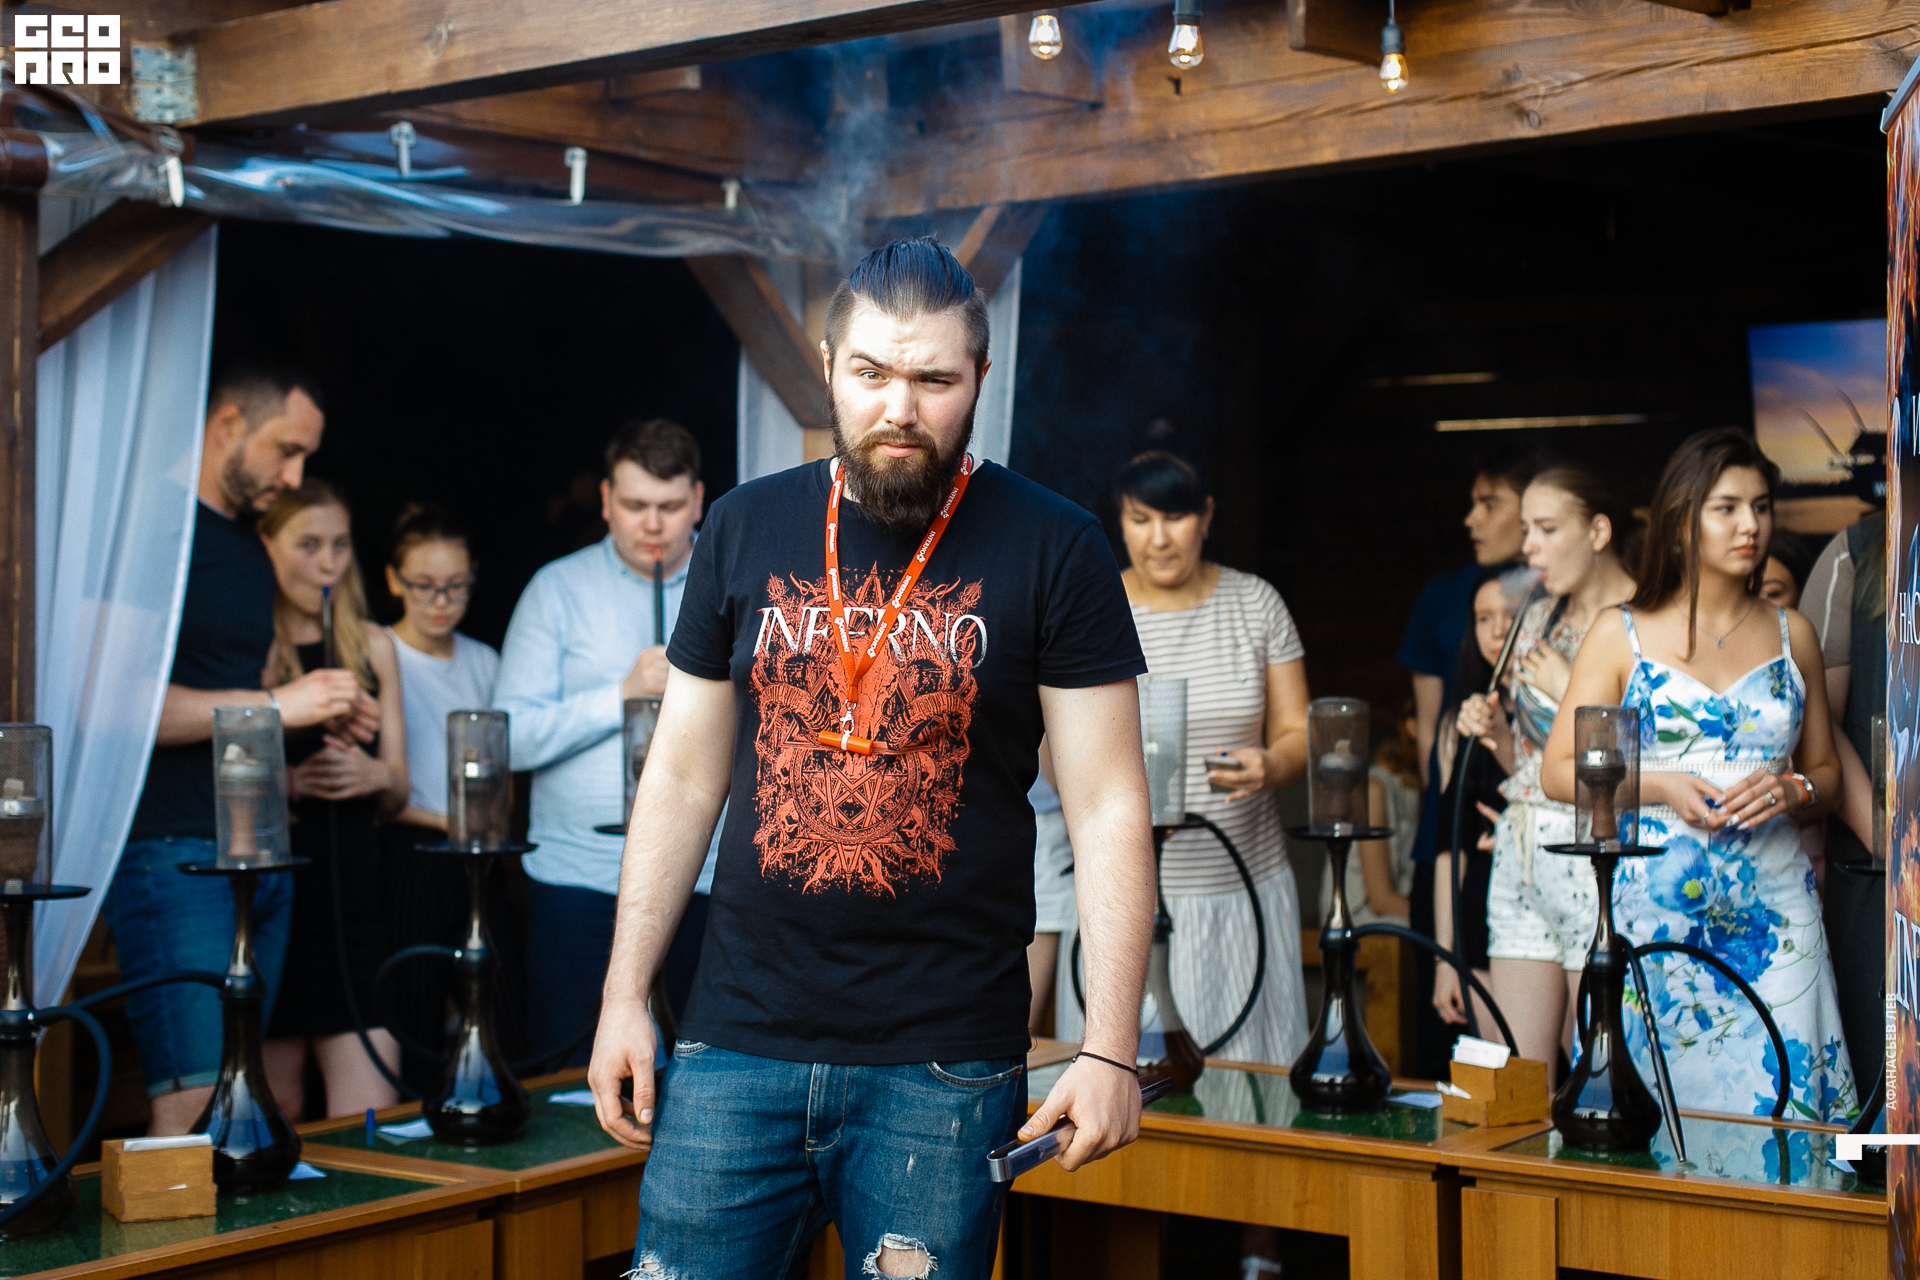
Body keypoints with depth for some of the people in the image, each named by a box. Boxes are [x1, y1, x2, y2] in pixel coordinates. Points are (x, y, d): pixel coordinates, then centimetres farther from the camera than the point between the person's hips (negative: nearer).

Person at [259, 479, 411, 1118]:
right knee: (275, 1107, 5)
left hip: (352, 891, 3)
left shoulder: (374, 646, 12)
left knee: (373, 1111, -5)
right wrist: (288, 780, -17)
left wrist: (375, 775, -5)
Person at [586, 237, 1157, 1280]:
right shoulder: (746, 530, 7)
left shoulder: (1053, 550, -3)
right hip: (738, 1038, 3)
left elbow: (1107, 806, -4)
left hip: (945, 1065, -2)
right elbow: (683, 777, 11)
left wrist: (1111, 1047, -10)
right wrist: (625, 996, 7)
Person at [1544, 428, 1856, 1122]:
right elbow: (1559, 771, 3)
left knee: (1777, 1093, -3)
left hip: (1773, 910, 2)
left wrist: (1791, 791, -5)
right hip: (1653, 905, -2)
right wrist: (1661, 787, -12)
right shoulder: (1622, 634, 4)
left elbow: (1826, 770, 17)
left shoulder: (1792, 636, 11)